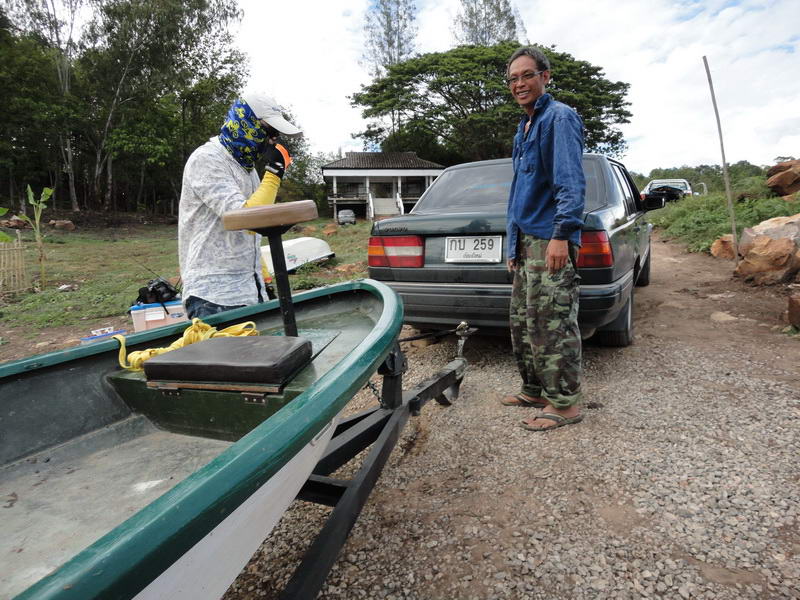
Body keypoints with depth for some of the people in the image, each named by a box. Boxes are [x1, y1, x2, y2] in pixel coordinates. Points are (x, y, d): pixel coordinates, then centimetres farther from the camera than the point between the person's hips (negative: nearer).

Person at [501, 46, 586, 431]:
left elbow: (571, 182, -16)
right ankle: (535, 390, 27)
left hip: (550, 240, -10)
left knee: (552, 324, -6)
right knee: (522, 323, 14)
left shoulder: (559, 117, -5)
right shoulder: (524, 128, 22)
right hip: (526, 241, 10)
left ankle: (565, 403, 5)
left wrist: (562, 234, -23)